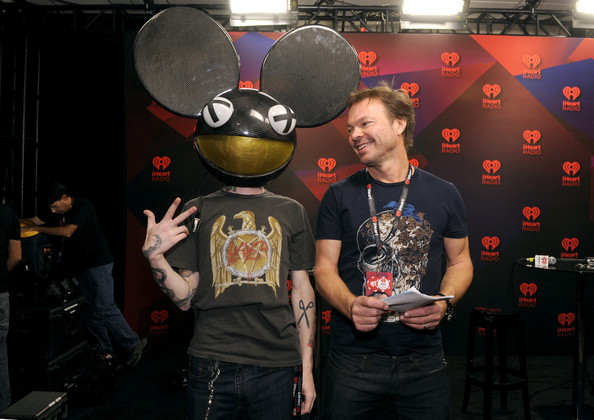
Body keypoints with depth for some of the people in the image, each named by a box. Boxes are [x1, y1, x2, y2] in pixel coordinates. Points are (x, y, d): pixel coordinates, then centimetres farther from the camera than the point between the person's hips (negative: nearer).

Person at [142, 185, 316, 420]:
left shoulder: (291, 211, 7)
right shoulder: (197, 210, 5)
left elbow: (302, 288, 8)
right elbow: (186, 299, 3)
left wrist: (307, 367, 5)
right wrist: (154, 255, -15)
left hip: (276, 365, 1)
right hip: (212, 362, 0)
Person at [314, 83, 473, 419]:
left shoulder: (443, 194, 4)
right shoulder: (339, 196, 1)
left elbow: (460, 260, 11)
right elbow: (325, 267, 0)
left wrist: (443, 304, -8)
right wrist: (350, 305, -18)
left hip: (424, 360, 1)